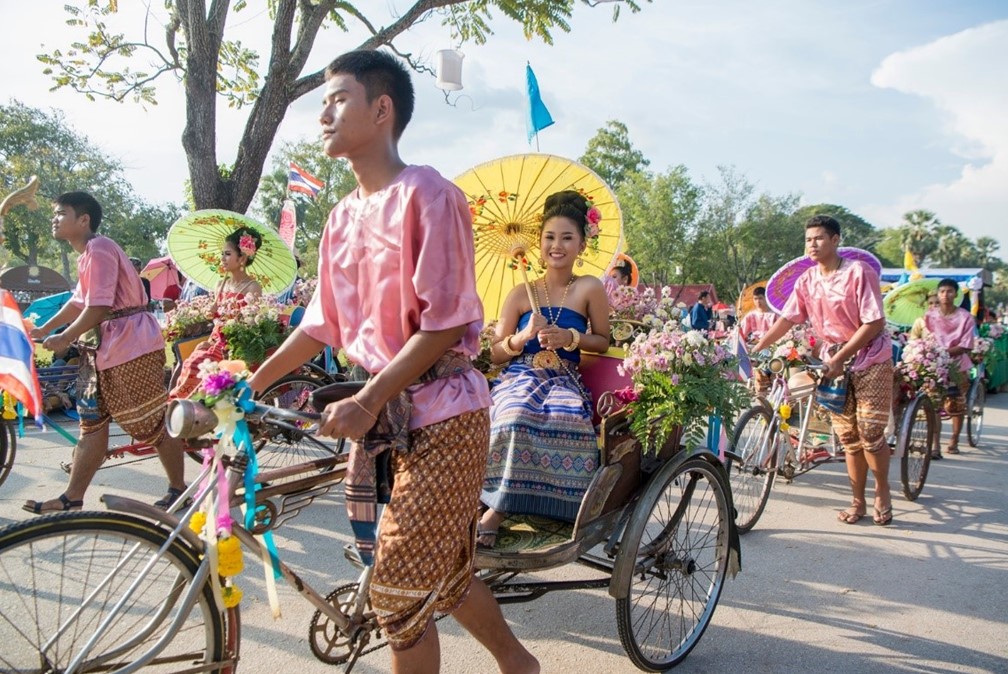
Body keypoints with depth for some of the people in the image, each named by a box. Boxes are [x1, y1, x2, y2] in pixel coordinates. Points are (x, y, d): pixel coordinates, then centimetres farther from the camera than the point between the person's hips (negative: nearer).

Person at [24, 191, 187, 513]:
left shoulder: (99, 250, -15)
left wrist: (65, 338, -11)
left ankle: (178, 489, 12)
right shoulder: (89, 254, 17)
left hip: (131, 345, -11)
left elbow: (98, 308, -21)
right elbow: (79, 301, 24)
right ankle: (72, 498, 19)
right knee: (92, 422, 12)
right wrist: (44, 329, 24)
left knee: (153, 422, -1)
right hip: (105, 347, 11)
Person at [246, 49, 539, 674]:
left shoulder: (426, 194, -13)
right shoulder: (344, 216, 11)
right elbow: (322, 323, 16)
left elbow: (446, 322, -18)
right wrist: (248, 386, 15)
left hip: (441, 413, -8)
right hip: (385, 410, 8)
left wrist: (368, 401, -21)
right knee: (443, 570, 18)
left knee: (401, 587, -1)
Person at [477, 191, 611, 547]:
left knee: (569, 419, -36)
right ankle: (502, 505, -19)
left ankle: (496, 511, -25)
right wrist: (524, 336, -12)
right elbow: (496, 354, 8)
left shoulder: (589, 288, 4)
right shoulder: (521, 294, 7)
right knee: (516, 417, -37)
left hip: (565, 381, 0)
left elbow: (604, 341, 9)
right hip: (520, 379, 0)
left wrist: (570, 337, -10)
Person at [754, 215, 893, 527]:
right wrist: (756, 349, -8)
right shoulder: (807, 280, 1)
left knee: (870, 432, -6)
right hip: (835, 361, 5)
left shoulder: (859, 272, -15)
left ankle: (883, 494, 15)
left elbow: (874, 323, -18)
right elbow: (787, 319, 1)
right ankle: (858, 502, 16)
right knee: (848, 436, 7)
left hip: (870, 358, -5)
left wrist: (839, 358, -20)